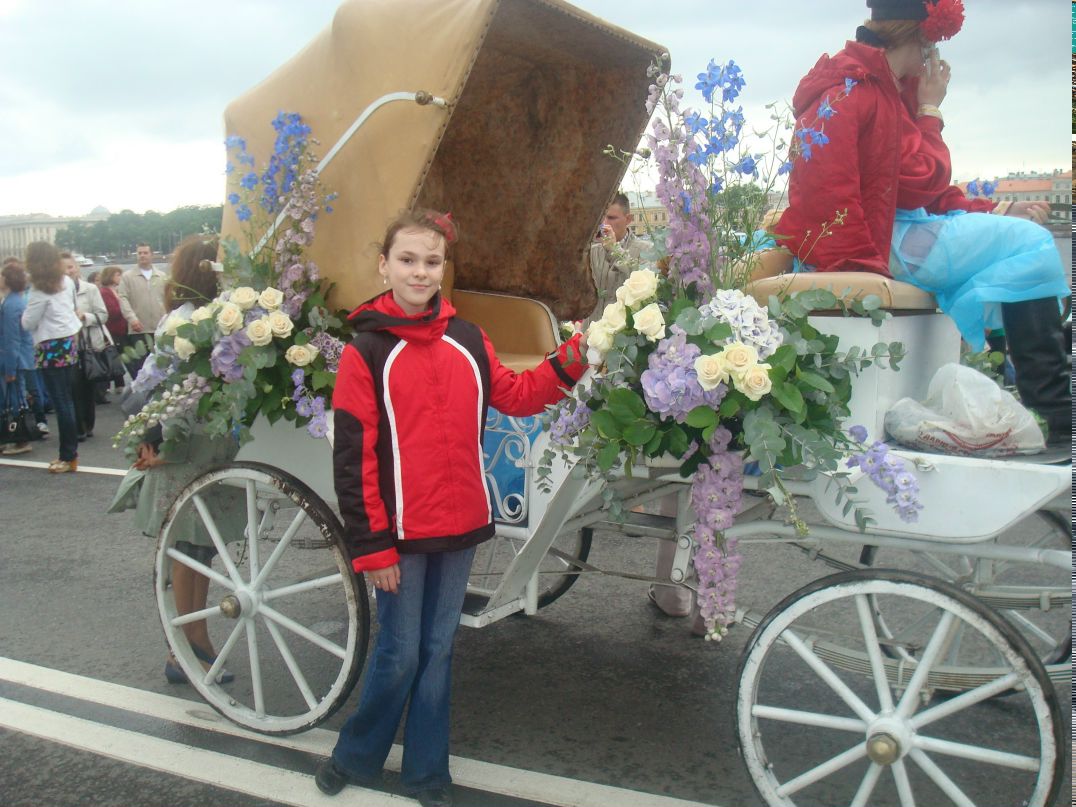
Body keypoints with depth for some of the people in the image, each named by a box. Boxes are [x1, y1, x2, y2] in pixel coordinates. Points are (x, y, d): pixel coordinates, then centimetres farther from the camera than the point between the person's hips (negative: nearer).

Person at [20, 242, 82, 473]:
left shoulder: (40, 291, -14)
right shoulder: (67, 282, 8)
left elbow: (28, 323, -9)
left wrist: (27, 310, 8)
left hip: (52, 349, -8)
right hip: (69, 342, 8)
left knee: (61, 402, -3)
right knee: (67, 400, 12)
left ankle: (68, 457, 2)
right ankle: (70, 451, 17)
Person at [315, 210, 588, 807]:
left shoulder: (467, 340, 4)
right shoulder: (365, 352, -9)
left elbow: (514, 395, 11)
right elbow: (352, 457, -11)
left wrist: (571, 360, -2)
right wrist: (370, 545, -12)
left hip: (459, 525, 4)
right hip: (401, 532, -4)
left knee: (437, 650, 15)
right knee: (399, 655, 5)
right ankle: (356, 757, 30)